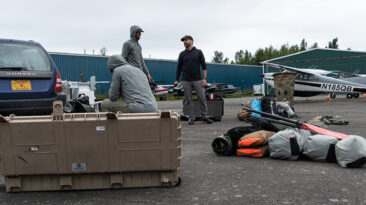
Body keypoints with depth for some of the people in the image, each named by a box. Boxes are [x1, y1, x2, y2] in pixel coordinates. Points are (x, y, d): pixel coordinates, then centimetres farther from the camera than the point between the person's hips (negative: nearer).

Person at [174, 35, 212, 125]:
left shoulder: (198, 52, 5)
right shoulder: (182, 54, 10)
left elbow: (203, 66, 2)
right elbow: (179, 67, 13)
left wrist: (204, 78, -7)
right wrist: (176, 80, 8)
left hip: (197, 80, -2)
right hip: (186, 80, 2)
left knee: (202, 98, -2)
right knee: (188, 100, 2)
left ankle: (204, 116, 10)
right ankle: (191, 118, 10)